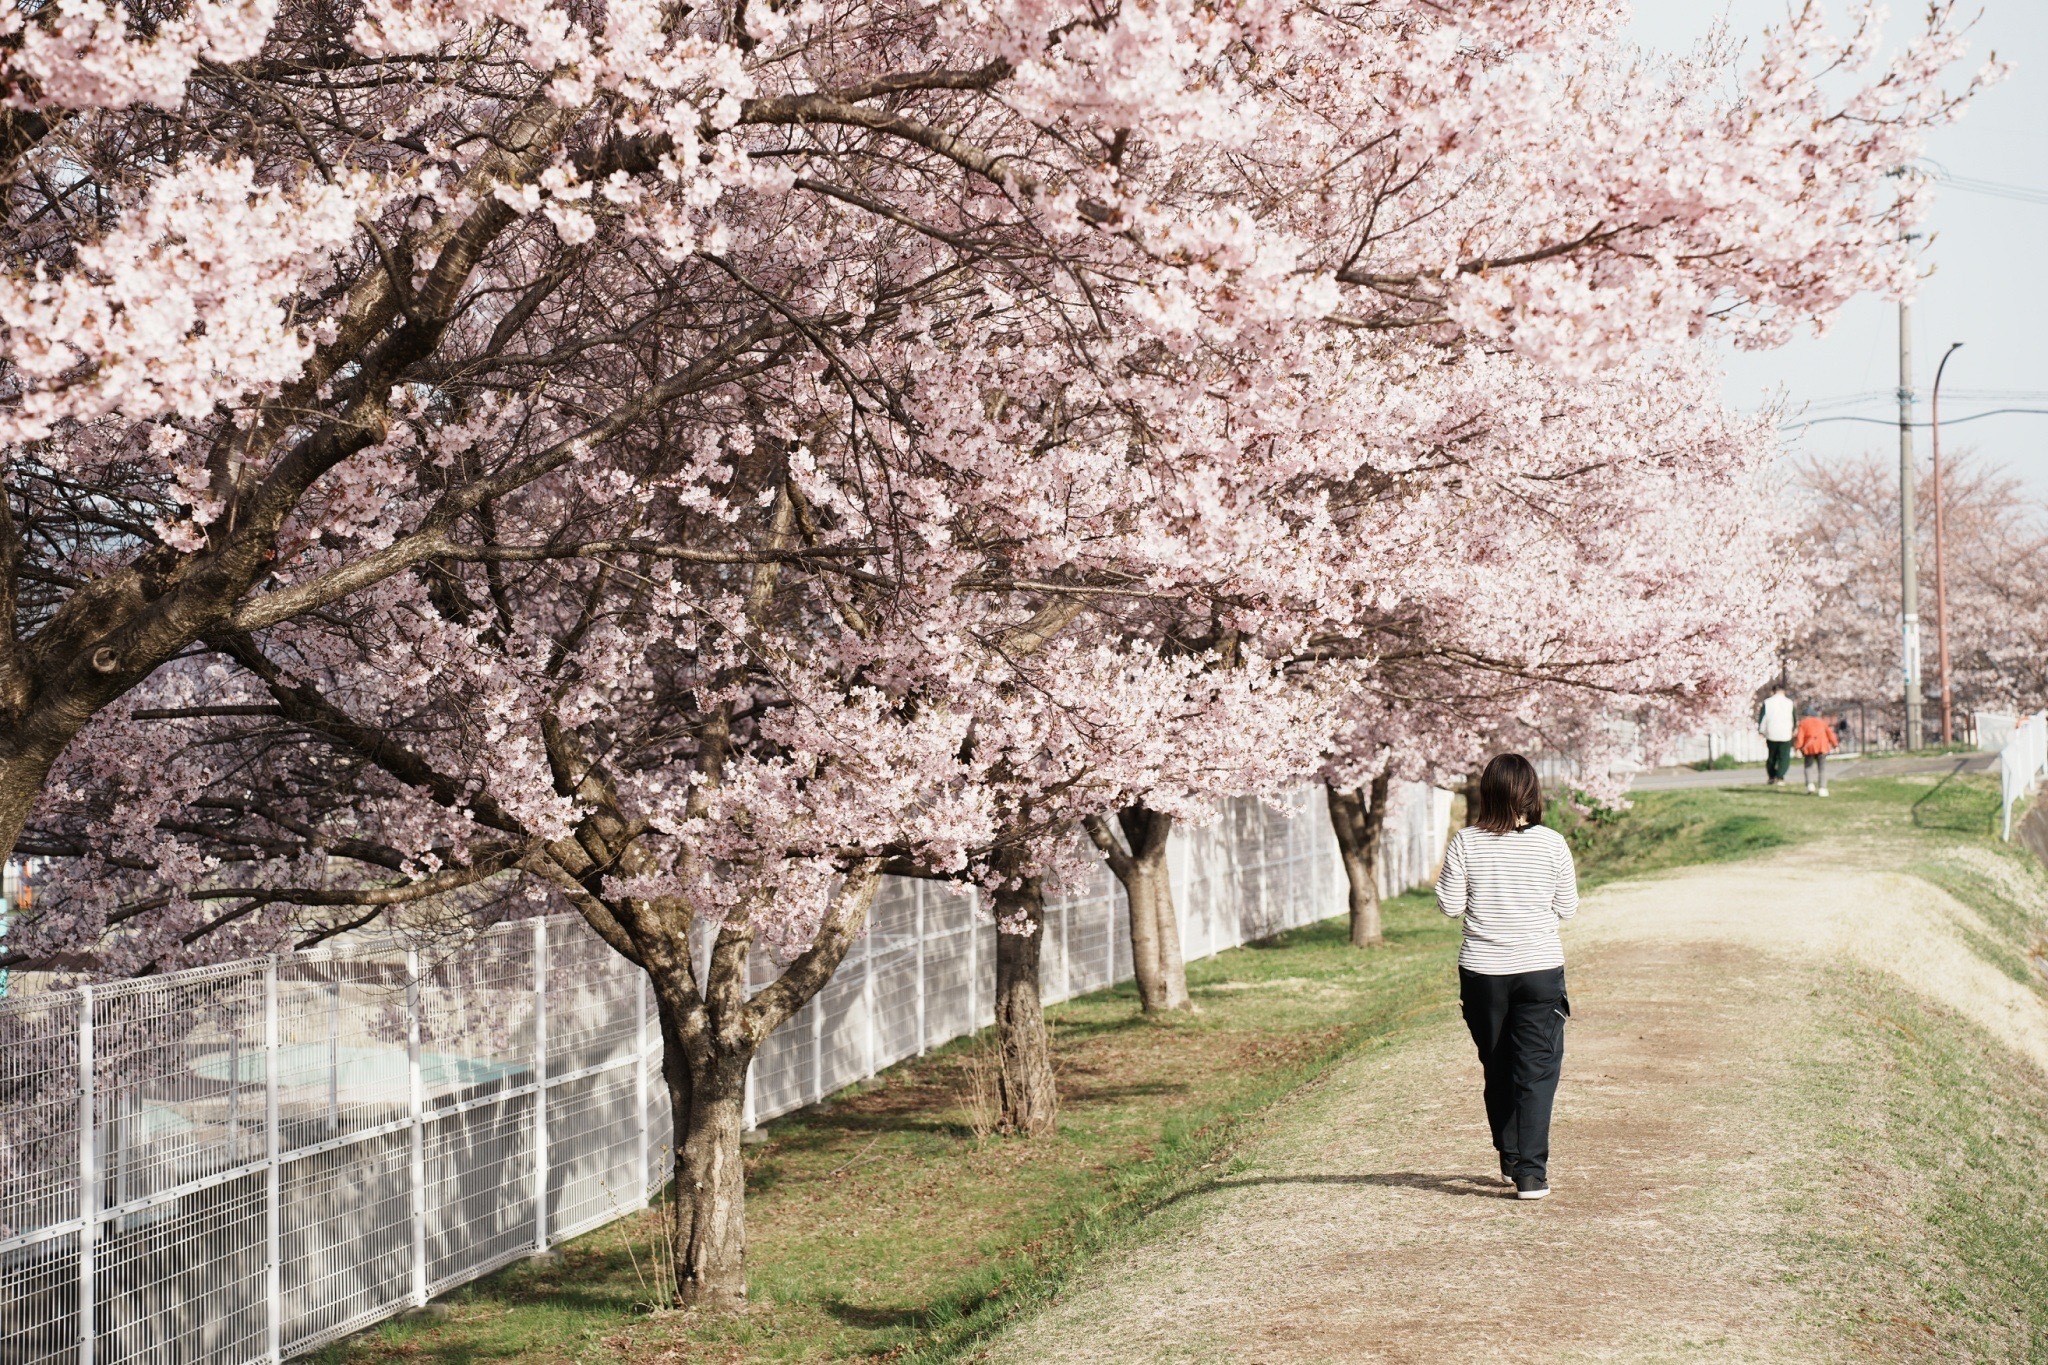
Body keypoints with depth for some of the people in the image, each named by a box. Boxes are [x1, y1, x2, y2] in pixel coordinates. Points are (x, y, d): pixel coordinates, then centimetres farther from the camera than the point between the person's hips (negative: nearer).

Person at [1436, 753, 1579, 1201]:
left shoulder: (1466, 843, -7)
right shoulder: (1552, 844, -7)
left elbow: (1450, 906, -3)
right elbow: (1567, 908, 0)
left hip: (1482, 972, 1)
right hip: (1540, 969, -1)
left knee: (1497, 1069, 17)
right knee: (1536, 1071, 1)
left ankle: (1511, 1159, 29)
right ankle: (1530, 1171, -7)